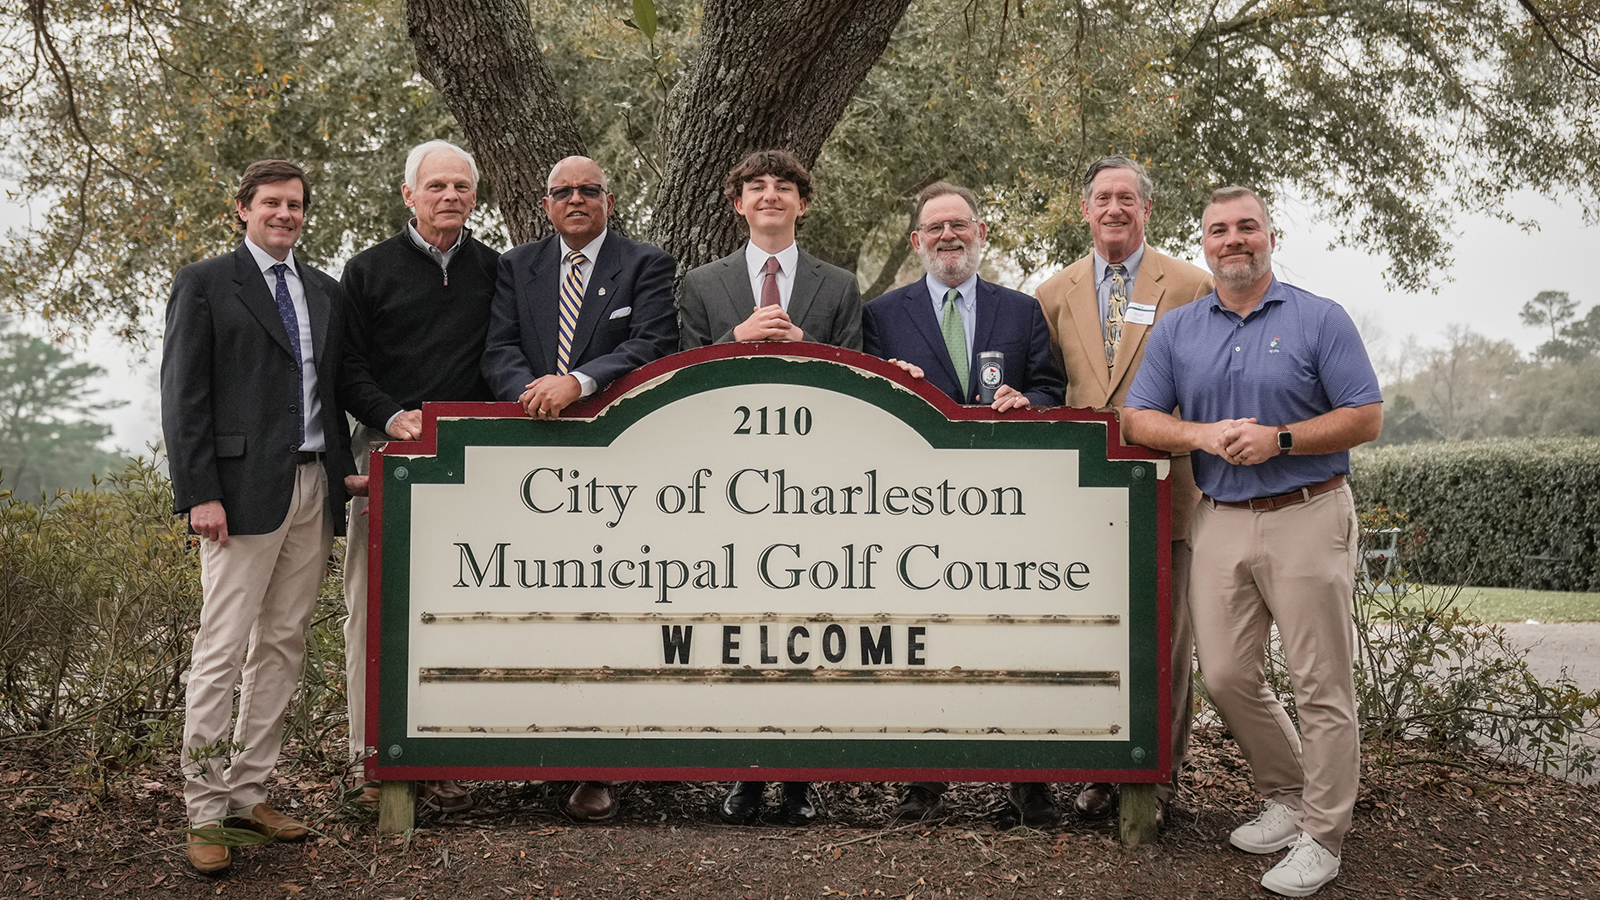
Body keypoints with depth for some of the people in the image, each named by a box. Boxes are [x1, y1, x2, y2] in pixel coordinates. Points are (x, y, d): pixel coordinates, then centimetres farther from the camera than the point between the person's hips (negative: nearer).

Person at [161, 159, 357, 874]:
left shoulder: (326, 293, 18)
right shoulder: (204, 284, 1)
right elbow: (184, 396, -5)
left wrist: (342, 478, 9)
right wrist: (200, 493, -12)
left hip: (314, 488, 6)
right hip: (245, 488, -6)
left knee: (283, 646, 9)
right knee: (222, 651, -5)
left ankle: (249, 792, 18)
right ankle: (204, 813, 2)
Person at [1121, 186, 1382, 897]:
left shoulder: (1320, 320, 1)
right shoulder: (1177, 330, 12)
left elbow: (1366, 417, -4)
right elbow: (1137, 420, 7)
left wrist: (1279, 439, -16)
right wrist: (1205, 435, -11)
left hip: (1308, 518, -4)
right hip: (1220, 522, 4)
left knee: (1321, 685, -3)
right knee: (1226, 674, 5)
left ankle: (1321, 838, 6)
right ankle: (1287, 797, 25)